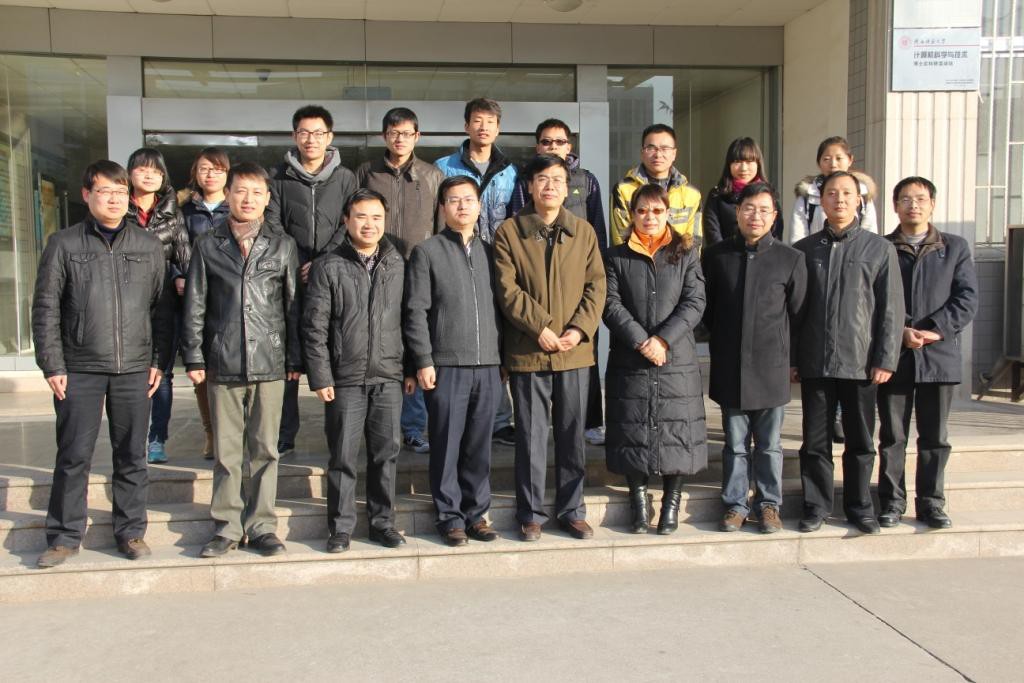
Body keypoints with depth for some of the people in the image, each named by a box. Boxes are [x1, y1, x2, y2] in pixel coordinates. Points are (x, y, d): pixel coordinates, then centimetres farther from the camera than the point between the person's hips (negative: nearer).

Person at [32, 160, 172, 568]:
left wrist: (160, 361, 3)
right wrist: (52, 365, -4)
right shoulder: (63, 245, 3)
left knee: (132, 455, 8)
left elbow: (162, 307, 9)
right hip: (80, 369, -1)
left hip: (134, 368, 1)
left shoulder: (149, 246, 8)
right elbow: (45, 309, 2)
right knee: (73, 455, 4)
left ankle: (131, 531, 19)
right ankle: (65, 535, 16)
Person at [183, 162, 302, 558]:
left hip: (269, 362, 0)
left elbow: (294, 305, 6)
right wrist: (194, 358, 1)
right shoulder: (208, 246, 7)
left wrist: (295, 358, 2)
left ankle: (261, 525, 15)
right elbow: (195, 305, 7)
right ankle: (227, 527, 16)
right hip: (222, 363, 0)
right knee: (226, 451, 6)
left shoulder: (282, 245, 7)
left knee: (264, 449, 5)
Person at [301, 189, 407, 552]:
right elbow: (315, 327, -3)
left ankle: (383, 522, 21)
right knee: (343, 456, 4)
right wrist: (320, 377, -7)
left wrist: (411, 366, 7)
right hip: (345, 379, -2)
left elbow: (408, 318, 10)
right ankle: (340, 527, 15)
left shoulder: (397, 264, 8)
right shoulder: (328, 267, -1)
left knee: (386, 452, 8)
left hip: (388, 376, 3)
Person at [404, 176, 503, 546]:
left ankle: (476, 513, 20)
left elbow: (501, 306, 16)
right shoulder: (427, 251, 3)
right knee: (447, 444, 2)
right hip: (446, 366, -3)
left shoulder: (490, 252, 14)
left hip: (488, 365, 3)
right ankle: (450, 516, 13)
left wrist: (504, 358, 11)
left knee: (479, 446, 8)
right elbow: (416, 311, -2)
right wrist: (423, 361, -9)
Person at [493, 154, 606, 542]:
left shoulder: (584, 231, 9)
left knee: (572, 435, 9)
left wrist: (580, 328, -9)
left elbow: (596, 286, 5)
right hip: (527, 351, -2)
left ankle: (571, 510, 22)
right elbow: (507, 289, -5)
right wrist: (539, 327, -14)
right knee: (531, 436, 3)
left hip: (575, 351, 2)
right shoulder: (508, 232, 2)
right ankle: (531, 514, 15)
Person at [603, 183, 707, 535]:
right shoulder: (617, 256, 8)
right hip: (629, 360, 0)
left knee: (676, 429, 1)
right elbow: (611, 304, -2)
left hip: (677, 359, 0)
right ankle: (639, 501, 15)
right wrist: (641, 341, -13)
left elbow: (694, 303, -1)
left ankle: (672, 503, 13)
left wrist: (663, 339, -13)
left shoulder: (685, 254, 8)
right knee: (633, 430, 2)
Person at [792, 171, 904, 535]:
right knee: (815, 440, 7)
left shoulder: (880, 248, 2)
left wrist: (885, 359, -6)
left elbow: (891, 309, 0)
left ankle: (860, 506, 22)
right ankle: (816, 506, 19)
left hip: (861, 363, -1)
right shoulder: (804, 250, 6)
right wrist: (790, 357, 2)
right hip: (815, 363, 1)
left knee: (860, 440, 9)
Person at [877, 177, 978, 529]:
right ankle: (892, 501, 16)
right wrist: (900, 332, -15)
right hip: (893, 355, -1)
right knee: (892, 435, 6)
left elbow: (968, 298, 0)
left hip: (939, 355, 1)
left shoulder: (955, 247, 9)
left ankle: (931, 502, 19)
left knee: (935, 437, 8)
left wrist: (935, 329, -13)